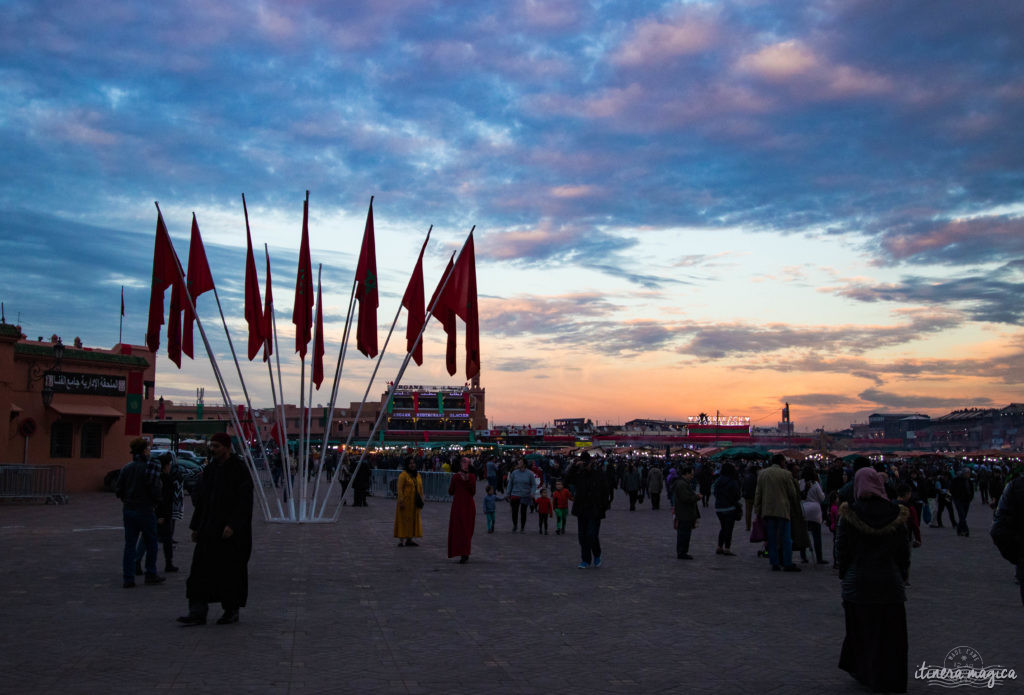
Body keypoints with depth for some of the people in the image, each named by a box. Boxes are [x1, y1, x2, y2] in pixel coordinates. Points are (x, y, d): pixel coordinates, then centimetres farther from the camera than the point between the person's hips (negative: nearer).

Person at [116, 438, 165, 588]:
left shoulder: (126, 469, 4)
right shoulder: (149, 468, -13)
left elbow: (119, 491, 5)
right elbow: (155, 491, -17)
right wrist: (156, 502, 2)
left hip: (128, 510, 5)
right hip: (145, 510, -5)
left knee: (129, 544, 7)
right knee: (151, 543, 9)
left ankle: (128, 578, 6)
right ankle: (151, 574, 15)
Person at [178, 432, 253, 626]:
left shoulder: (239, 470, -10)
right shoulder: (209, 469, 11)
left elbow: (244, 501, -16)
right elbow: (200, 499, 15)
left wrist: (232, 525, -23)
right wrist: (196, 526, 12)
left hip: (230, 532, -6)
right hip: (209, 530, 6)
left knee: (230, 571, 3)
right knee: (201, 568, 0)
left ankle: (232, 611, 17)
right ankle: (198, 613, 2)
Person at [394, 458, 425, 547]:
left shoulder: (418, 476, 12)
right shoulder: (403, 475, -8)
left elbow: (421, 489, 15)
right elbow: (399, 489, -13)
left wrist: (421, 500, 9)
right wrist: (401, 501, -19)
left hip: (414, 503, 6)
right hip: (406, 502, -6)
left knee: (413, 520, 9)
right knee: (403, 520, -3)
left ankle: (409, 540, 16)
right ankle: (401, 540, 0)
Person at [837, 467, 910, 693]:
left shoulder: (849, 514, -12)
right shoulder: (896, 515, -7)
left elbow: (841, 548, -7)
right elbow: (904, 550, -1)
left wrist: (844, 574, 7)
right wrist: (903, 577, 11)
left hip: (857, 583, -1)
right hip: (890, 583, 1)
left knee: (860, 630, 16)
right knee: (888, 632, 11)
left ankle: (861, 670, 27)